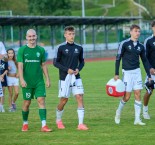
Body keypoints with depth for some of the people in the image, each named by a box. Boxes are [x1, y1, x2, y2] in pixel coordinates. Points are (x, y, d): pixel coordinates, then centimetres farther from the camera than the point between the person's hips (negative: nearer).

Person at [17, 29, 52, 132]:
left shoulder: (41, 50, 7)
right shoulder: (22, 50, -1)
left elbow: (44, 65, 13)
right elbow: (20, 66, -6)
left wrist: (48, 79, 9)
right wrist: (22, 79, -17)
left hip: (39, 81, 1)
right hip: (27, 82, -1)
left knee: (41, 100, -9)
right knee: (27, 103, 6)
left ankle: (44, 125, -14)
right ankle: (25, 124, 25)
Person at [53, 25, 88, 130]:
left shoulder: (79, 48, 6)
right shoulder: (61, 48, -5)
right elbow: (55, 62, -4)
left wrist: (78, 69, -5)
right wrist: (67, 70, -15)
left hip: (76, 77, 3)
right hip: (64, 78, -3)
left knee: (80, 98, -10)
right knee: (64, 100, 3)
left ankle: (81, 124, -11)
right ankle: (58, 120, 28)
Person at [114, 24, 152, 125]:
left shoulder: (141, 46, 7)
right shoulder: (124, 44, -6)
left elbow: (145, 61, 14)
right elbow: (118, 58, -4)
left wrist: (149, 76, 11)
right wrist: (116, 74, -7)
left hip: (137, 71, 4)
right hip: (127, 72, -4)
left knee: (138, 94, -2)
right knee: (127, 96, -4)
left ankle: (137, 119, 1)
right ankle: (118, 113, 21)